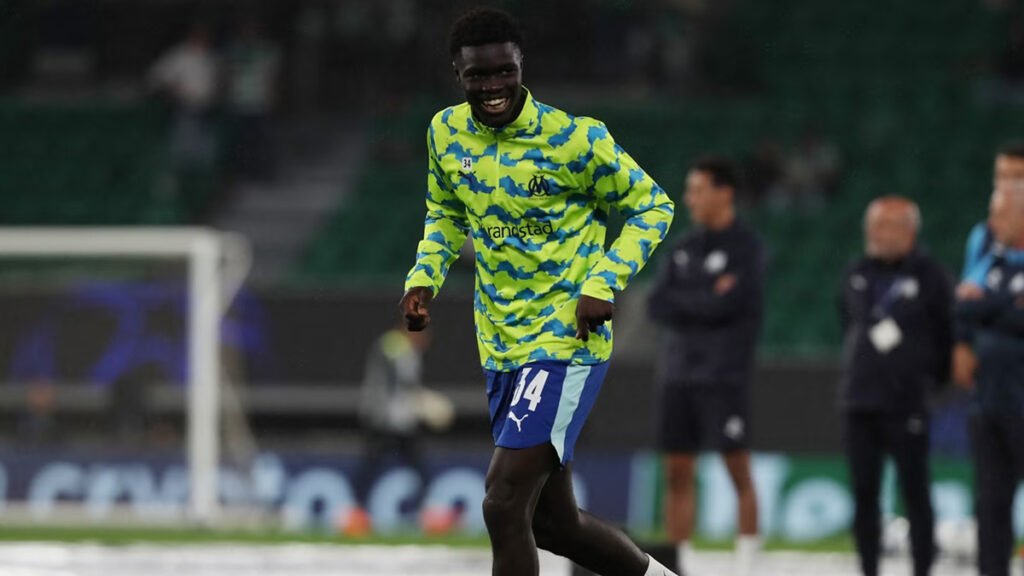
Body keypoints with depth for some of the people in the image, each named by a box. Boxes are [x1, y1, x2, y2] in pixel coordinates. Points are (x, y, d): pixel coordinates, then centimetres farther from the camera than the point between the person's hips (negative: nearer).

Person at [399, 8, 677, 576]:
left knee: (503, 504, -17)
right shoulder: (447, 133, 1)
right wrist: (423, 277, 2)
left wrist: (603, 283, -17)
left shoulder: (574, 138, -15)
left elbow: (652, 207, -4)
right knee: (552, 521, 14)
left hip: (567, 343, -7)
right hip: (501, 349, 7)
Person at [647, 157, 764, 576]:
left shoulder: (746, 247, -5)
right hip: (677, 372, 6)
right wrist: (704, 301, -8)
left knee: (738, 471, -6)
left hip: (724, 377, -6)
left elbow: (727, 304, -17)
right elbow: (657, 306, 4)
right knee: (677, 472, 5)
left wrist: (680, 301, -3)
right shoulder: (684, 249, 14)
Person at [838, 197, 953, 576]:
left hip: (907, 405, -5)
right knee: (864, 495, 7)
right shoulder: (857, 276, 10)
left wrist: (928, 378, 0)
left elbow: (946, 335, -3)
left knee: (915, 494, -1)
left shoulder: (929, 277, -7)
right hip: (858, 403, 5)